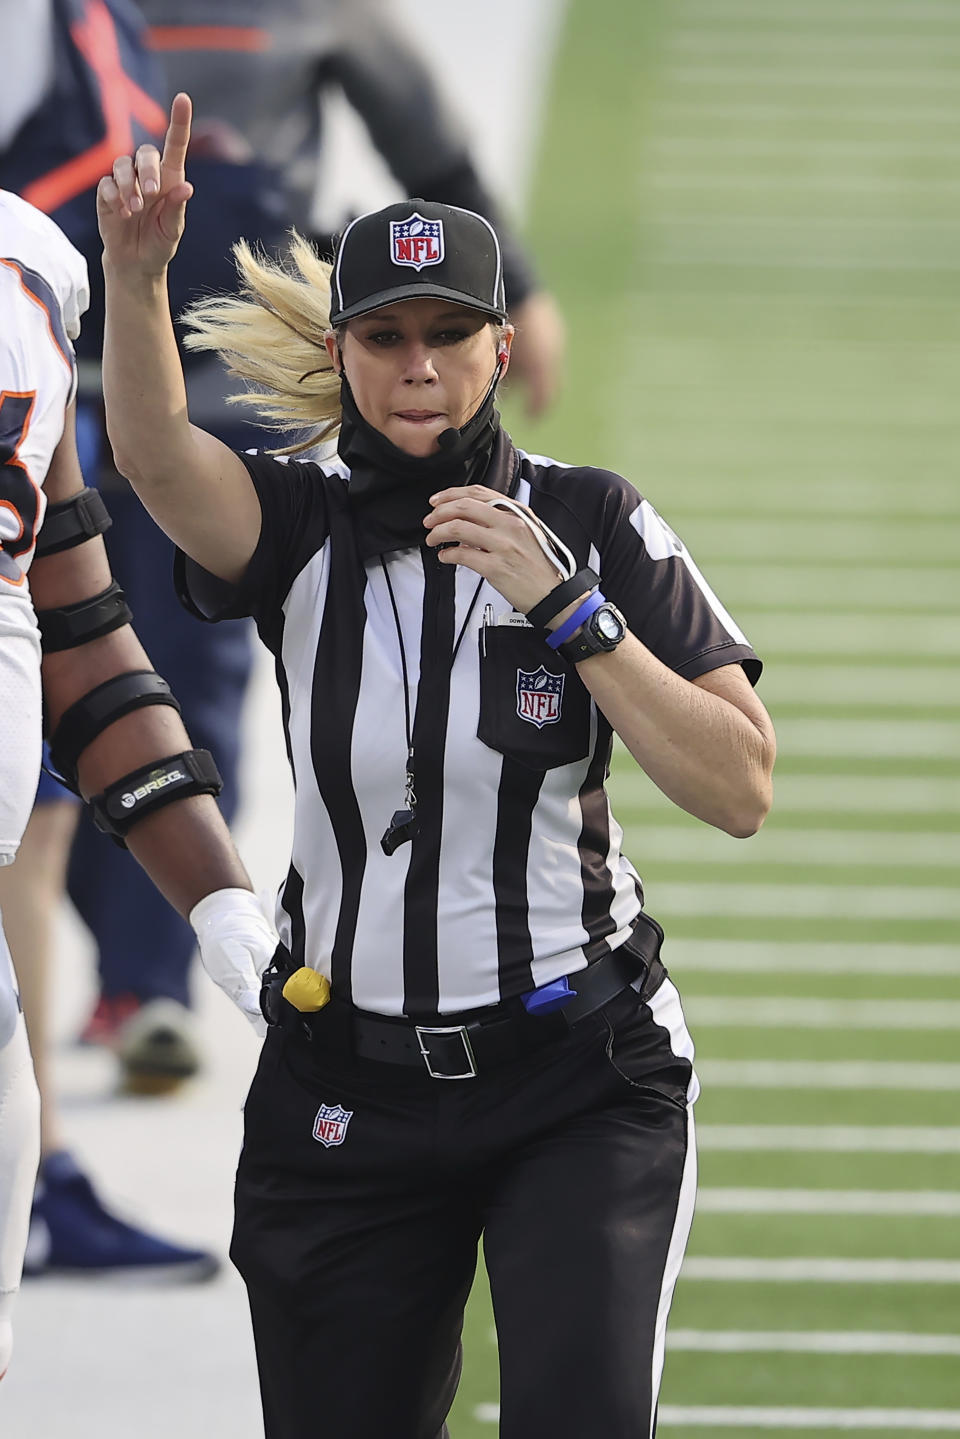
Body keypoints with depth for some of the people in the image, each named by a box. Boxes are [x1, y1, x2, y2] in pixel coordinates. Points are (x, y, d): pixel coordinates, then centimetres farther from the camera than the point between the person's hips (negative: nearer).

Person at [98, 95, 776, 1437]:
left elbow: (742, 792, -9)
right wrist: (134, 276, -44)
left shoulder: (592, 521, -3)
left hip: (580, 1075, -2)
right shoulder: (302, 523, -1)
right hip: (348, 1090, 2)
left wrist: (566, 609, -18)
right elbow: (157, 457, -25)